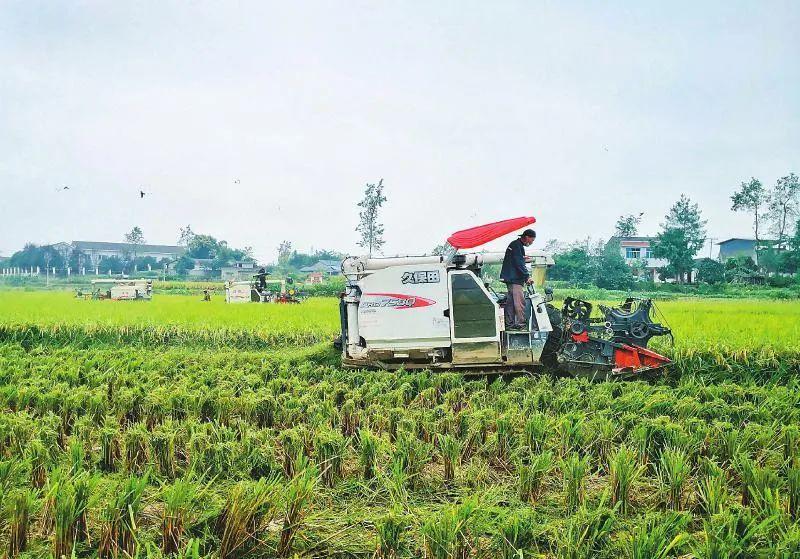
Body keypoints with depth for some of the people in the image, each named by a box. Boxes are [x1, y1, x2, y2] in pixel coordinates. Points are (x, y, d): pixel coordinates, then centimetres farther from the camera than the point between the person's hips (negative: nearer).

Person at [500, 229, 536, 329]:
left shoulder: (518, 245, 22)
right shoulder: (516, 245, -11)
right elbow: (519, 263, -18)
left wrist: (526, 276, 17)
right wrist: (527, 276, -16)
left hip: (512, 278, 11)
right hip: (514, 278, -11)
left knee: (511, 301, 10)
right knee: (519, 301, -12)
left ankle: (509, 324, 13)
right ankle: (521, 324, -13)